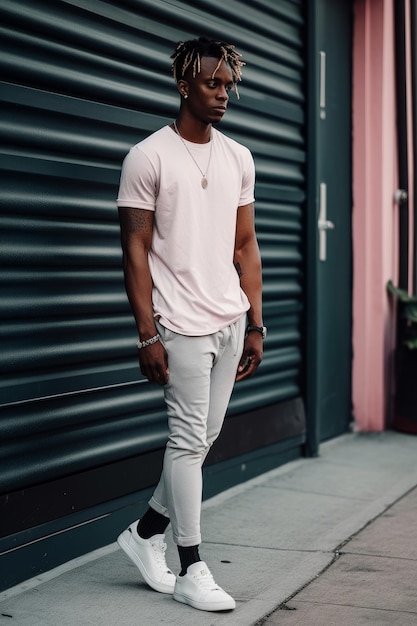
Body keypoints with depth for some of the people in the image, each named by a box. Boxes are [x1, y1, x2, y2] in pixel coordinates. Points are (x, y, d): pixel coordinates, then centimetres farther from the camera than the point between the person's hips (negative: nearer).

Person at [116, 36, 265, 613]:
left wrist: (255, 325, 10)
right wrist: (148, 334, -13)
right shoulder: (149, 157, -5)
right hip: (183, 324, -6)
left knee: (205, 437, 9)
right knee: (190, 440, -4)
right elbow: (135, 249, -8)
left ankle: (148, 532, 26)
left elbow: (245, 246, 15)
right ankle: (192, 570, 5)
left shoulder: (239, 159, 12)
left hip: (231, 322, 6)